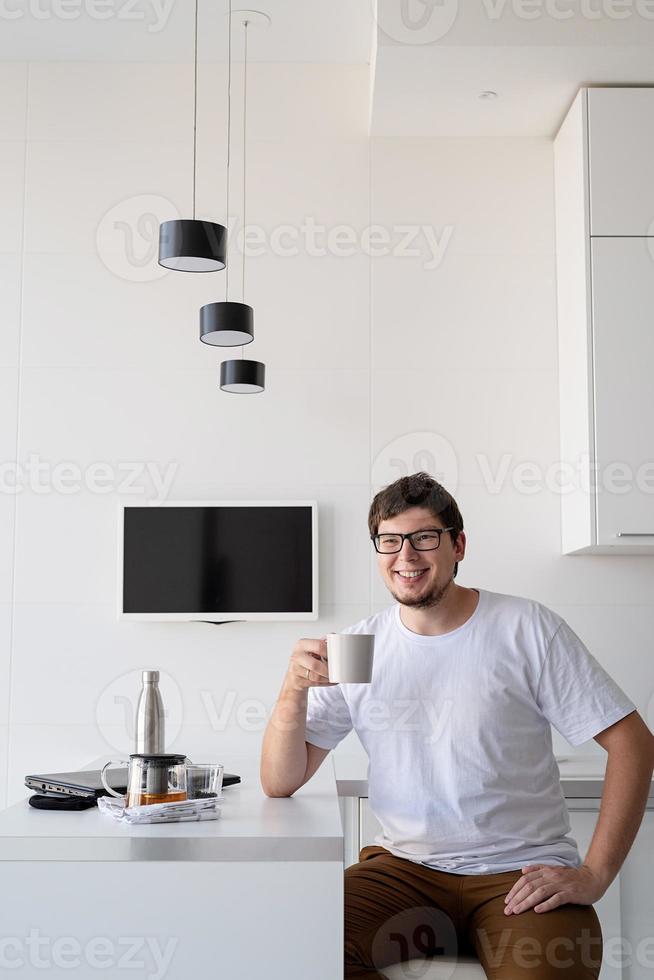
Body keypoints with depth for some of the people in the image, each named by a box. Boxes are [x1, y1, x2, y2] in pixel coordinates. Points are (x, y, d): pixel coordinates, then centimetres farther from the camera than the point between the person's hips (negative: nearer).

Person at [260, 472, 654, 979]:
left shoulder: (527, 628, -3)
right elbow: (281, 784, 3)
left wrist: (593, 876, -13)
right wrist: (294, 690, -16)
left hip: (521, 874, -3)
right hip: (406, 866, 3)